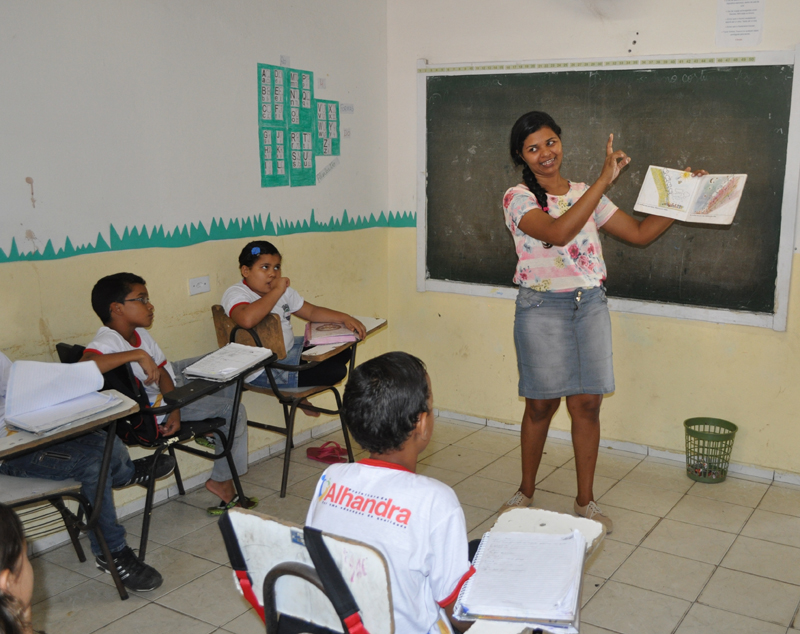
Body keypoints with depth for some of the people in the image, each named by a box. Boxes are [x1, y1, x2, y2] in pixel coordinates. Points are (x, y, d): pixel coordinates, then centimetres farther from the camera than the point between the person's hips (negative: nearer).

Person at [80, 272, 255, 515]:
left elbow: (162, 372, -5)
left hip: (170, 381, 8)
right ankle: (222, 481, 7)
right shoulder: (107, 341, -33)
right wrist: (137, 355, -52)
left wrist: (175, 411, -19)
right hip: (154, 406, -8)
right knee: (235, 411, -9)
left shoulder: (140, 333, -8)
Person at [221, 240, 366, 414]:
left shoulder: (283, 290, 10)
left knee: (342, 351, 8)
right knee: (334, 372, -15)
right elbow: (247, 319, -41)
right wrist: (276, 291, -30)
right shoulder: (235, 294, -18)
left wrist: (344, 318, -1)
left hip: (290, 351, 10)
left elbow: (311, 312, 15)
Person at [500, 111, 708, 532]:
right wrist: (605, 180, -24)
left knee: (587, 403, 4)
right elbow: (558, 232, -25)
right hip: (542, 308, -4)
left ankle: (585, 501, 19)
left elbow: (640, 233, 12)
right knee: (541, 404, 5)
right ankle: (526, 492, 25)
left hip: (590, 307, 4)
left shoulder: (585, 194, 11)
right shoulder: (518, 198, -6)